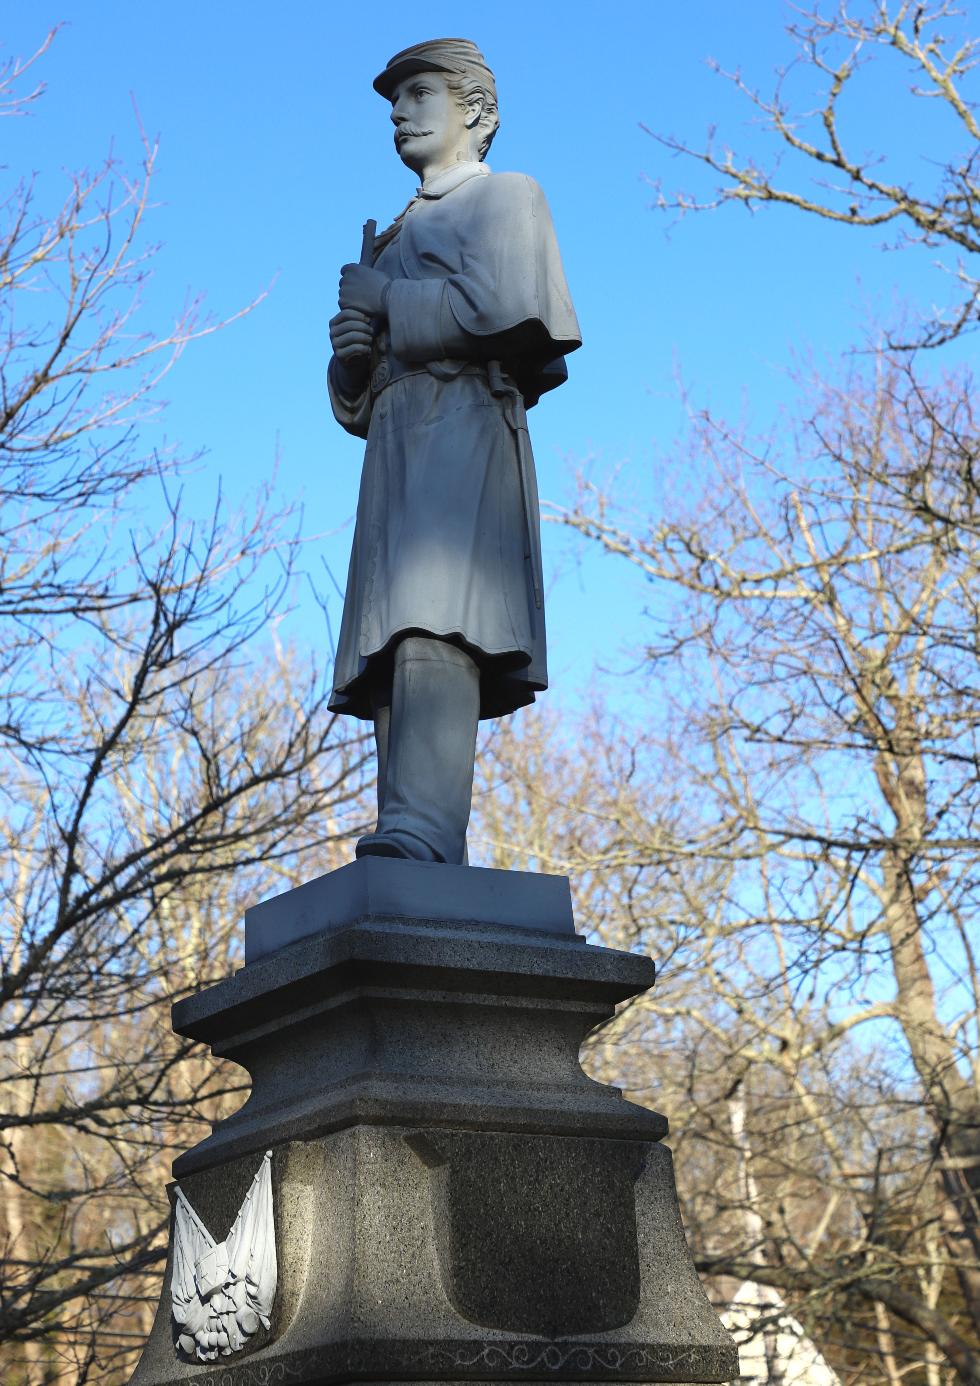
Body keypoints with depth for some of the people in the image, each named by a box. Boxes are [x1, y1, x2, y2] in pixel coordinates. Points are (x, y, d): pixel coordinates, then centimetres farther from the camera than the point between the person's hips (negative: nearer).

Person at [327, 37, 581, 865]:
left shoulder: (506, 197, 12)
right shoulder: (395, 240, 33)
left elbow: (490, 308, -9)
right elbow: (354, 405, 28)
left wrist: (380, 296, 3)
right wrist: (351, 349, 5)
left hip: (464, 431, -8)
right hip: (394, 455, 8)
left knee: (434, 623, -27)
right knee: (397, 656, -6)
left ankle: (423, 831, -41)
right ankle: (409, 849, -13)